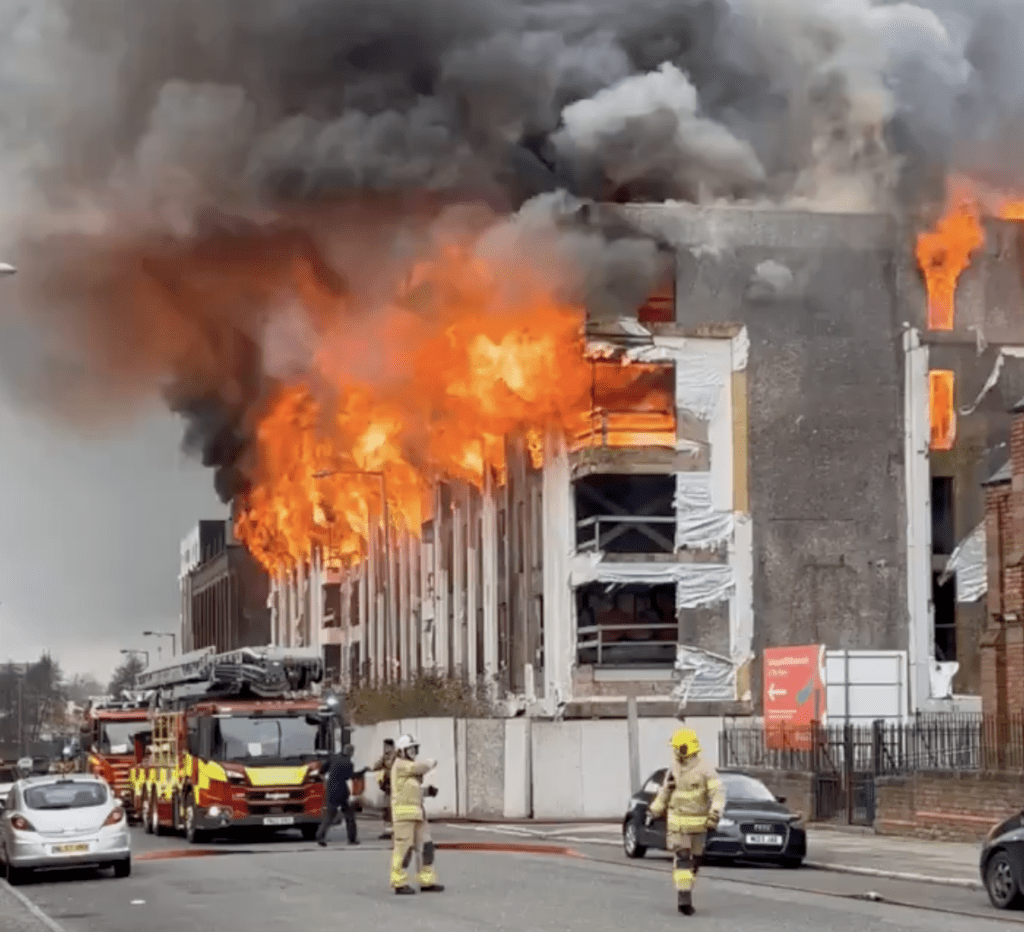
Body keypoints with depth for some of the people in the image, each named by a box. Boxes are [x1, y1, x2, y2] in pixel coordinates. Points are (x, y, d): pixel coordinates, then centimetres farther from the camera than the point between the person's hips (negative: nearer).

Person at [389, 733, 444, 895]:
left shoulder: (410, 767, 22)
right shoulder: (400, 765, -8)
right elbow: (422, 767, -19)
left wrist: (428, 791, 8)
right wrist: (432, 763, 3)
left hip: (416, 814, 9)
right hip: (403, 812, -9)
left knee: (424, 846, 7)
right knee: (404, 847, -8)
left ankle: (426, 882, 12)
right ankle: (399, 884, -3)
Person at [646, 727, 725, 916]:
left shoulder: (704, 769, -11)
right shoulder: (674, 769, 4)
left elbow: (718, 793, -18)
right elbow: (665, 792, 19)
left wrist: (715, 815, -31)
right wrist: (653, 812, 22)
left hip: (698, 824, -2)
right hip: (677, 823, 2)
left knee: (693, 861, 7)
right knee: (682, 860, -11)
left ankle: (685, 896, 22)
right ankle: (684, 898, -17)